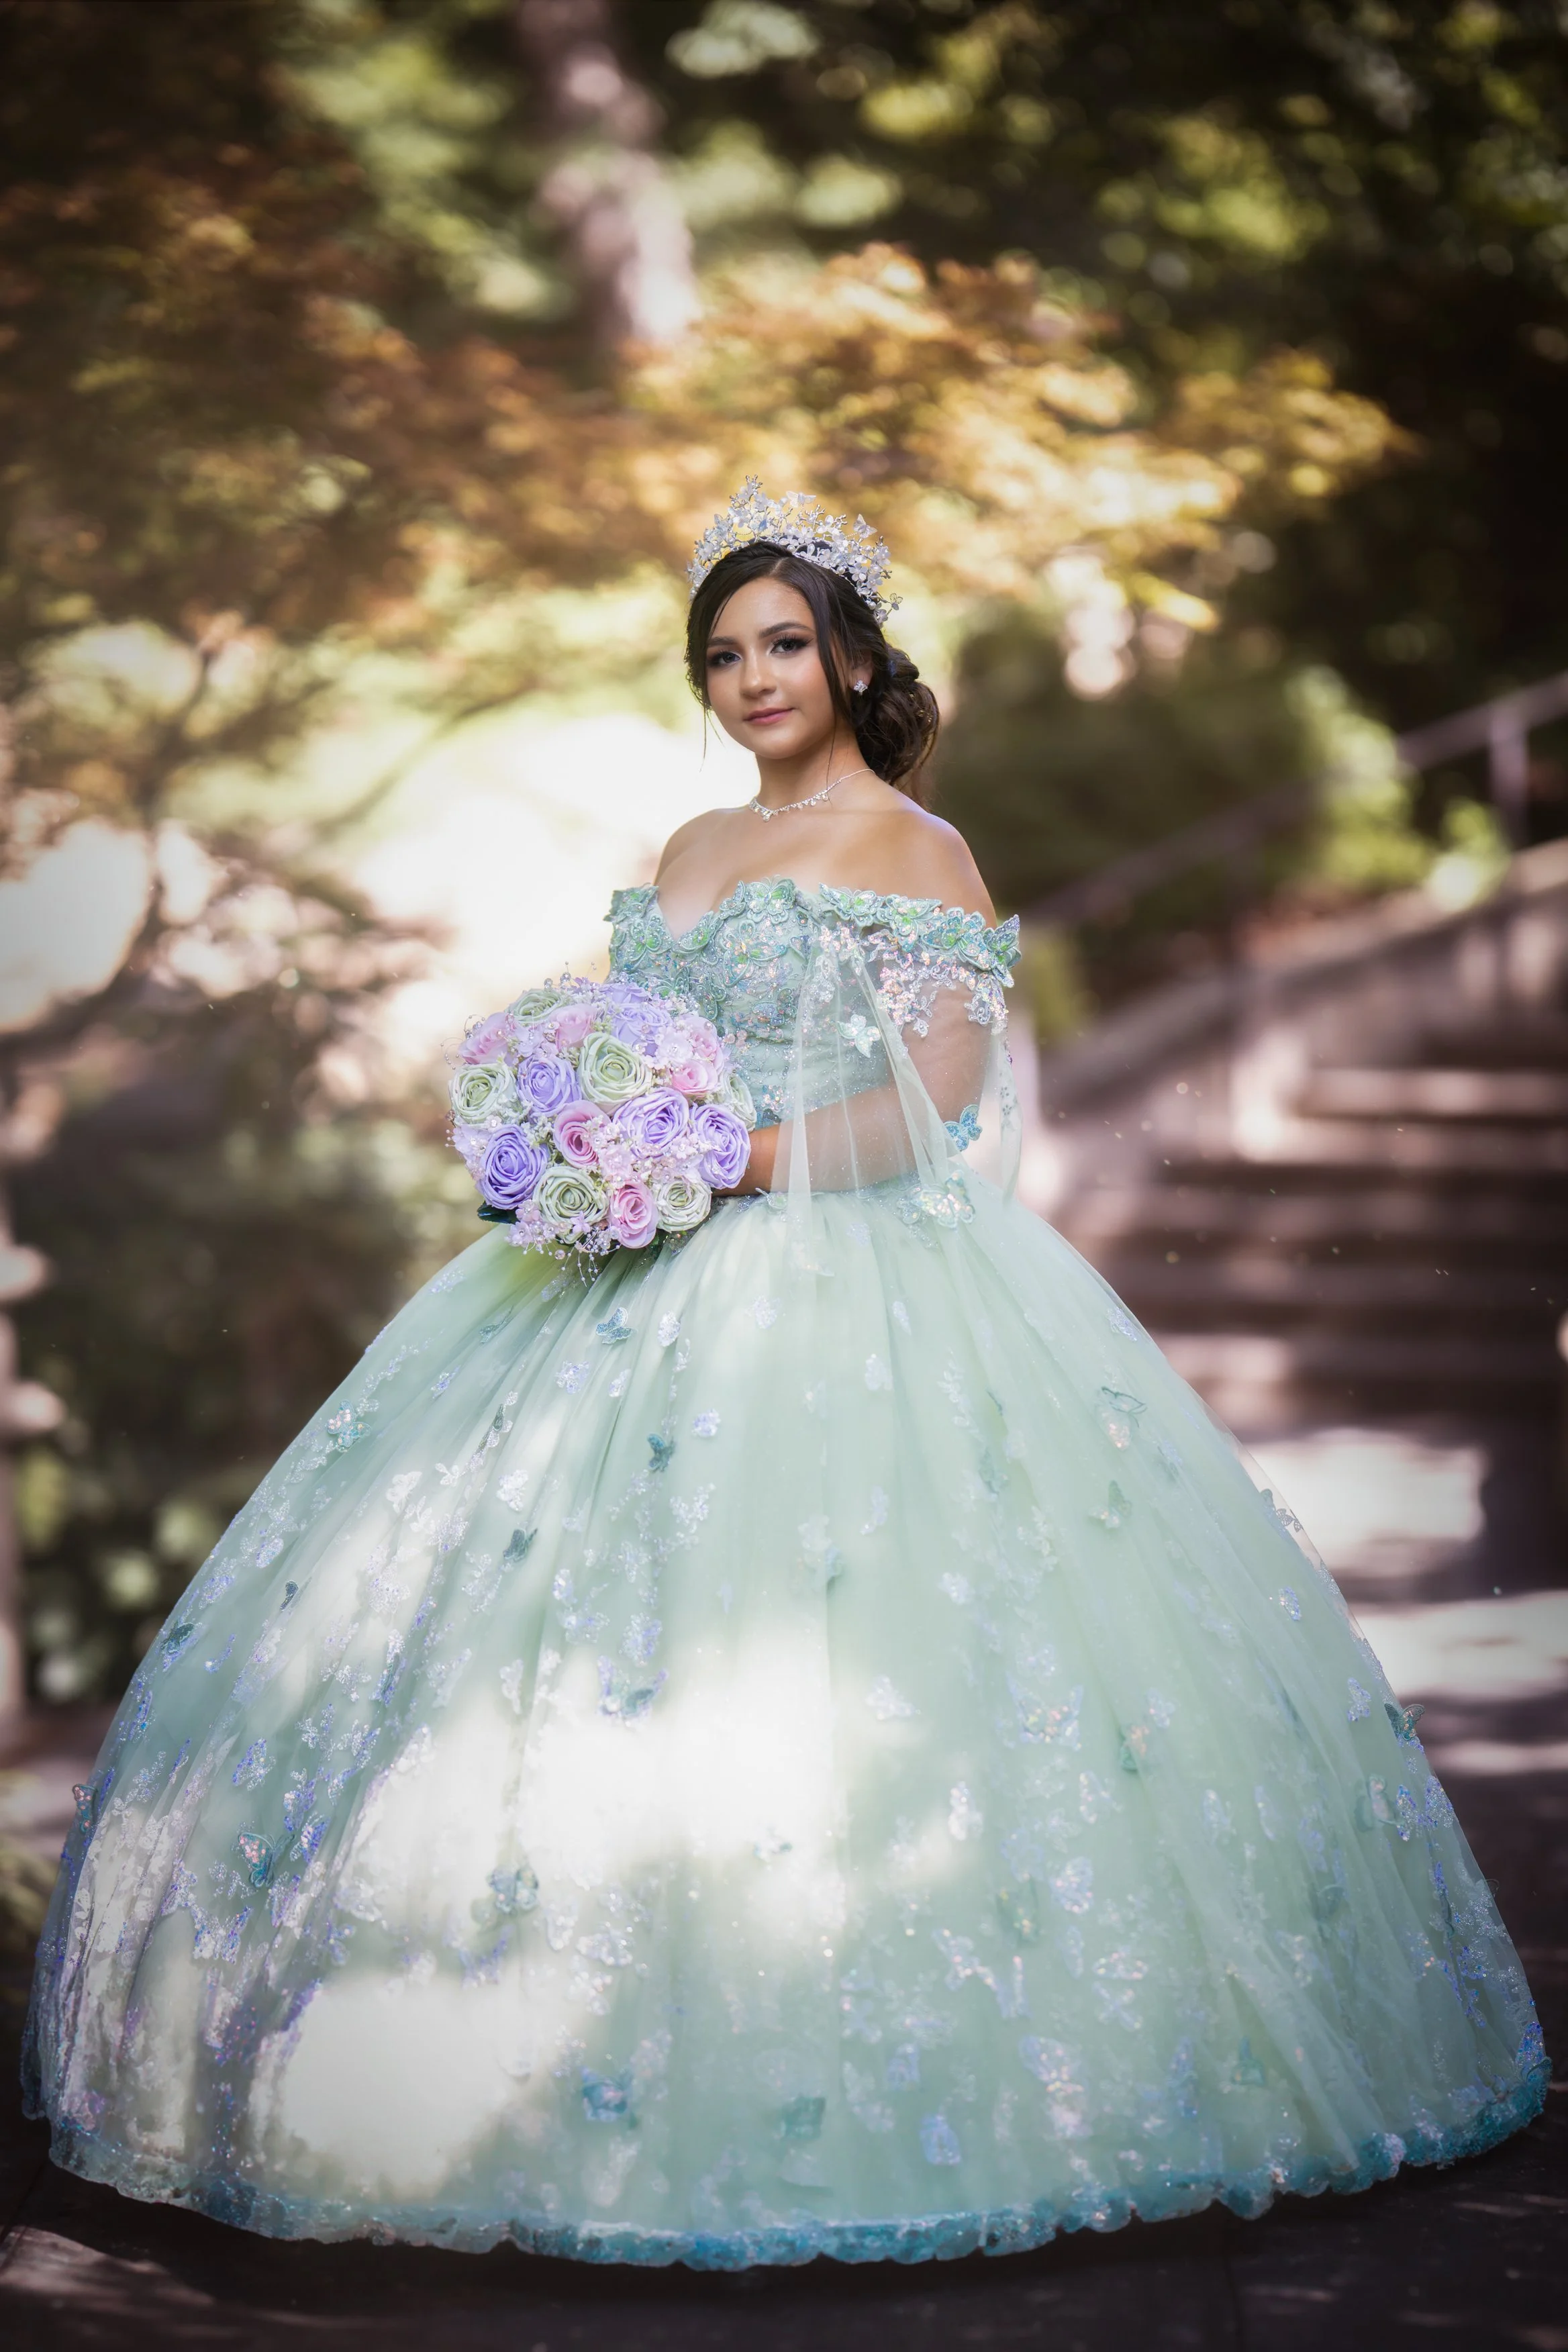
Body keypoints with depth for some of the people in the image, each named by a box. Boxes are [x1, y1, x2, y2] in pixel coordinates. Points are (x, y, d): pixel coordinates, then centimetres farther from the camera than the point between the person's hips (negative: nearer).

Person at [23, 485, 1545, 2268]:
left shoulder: (914, 855, -3)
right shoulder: (694, 849, 19)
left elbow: (932, 1107, -12)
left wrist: (730, 1162, -19)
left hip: (843, 1280, -7)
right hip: (657, 1278, 7)